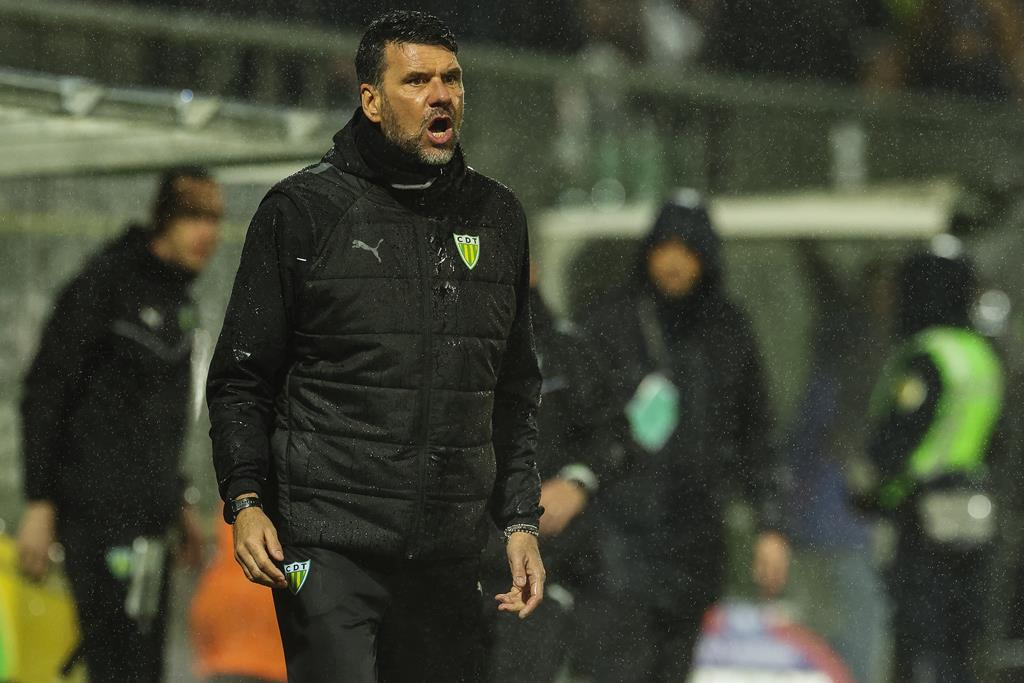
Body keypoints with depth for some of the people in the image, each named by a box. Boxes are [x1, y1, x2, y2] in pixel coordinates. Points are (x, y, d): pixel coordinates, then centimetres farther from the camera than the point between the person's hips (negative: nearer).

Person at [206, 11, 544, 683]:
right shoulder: (303, 210, 0)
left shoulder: (498, 217, 13)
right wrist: (245, 501, -10)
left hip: (451, 553, 4)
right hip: (328, 548, -4)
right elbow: (240, 379, 2)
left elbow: (515, 394, 19)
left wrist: (521, 523, 13)